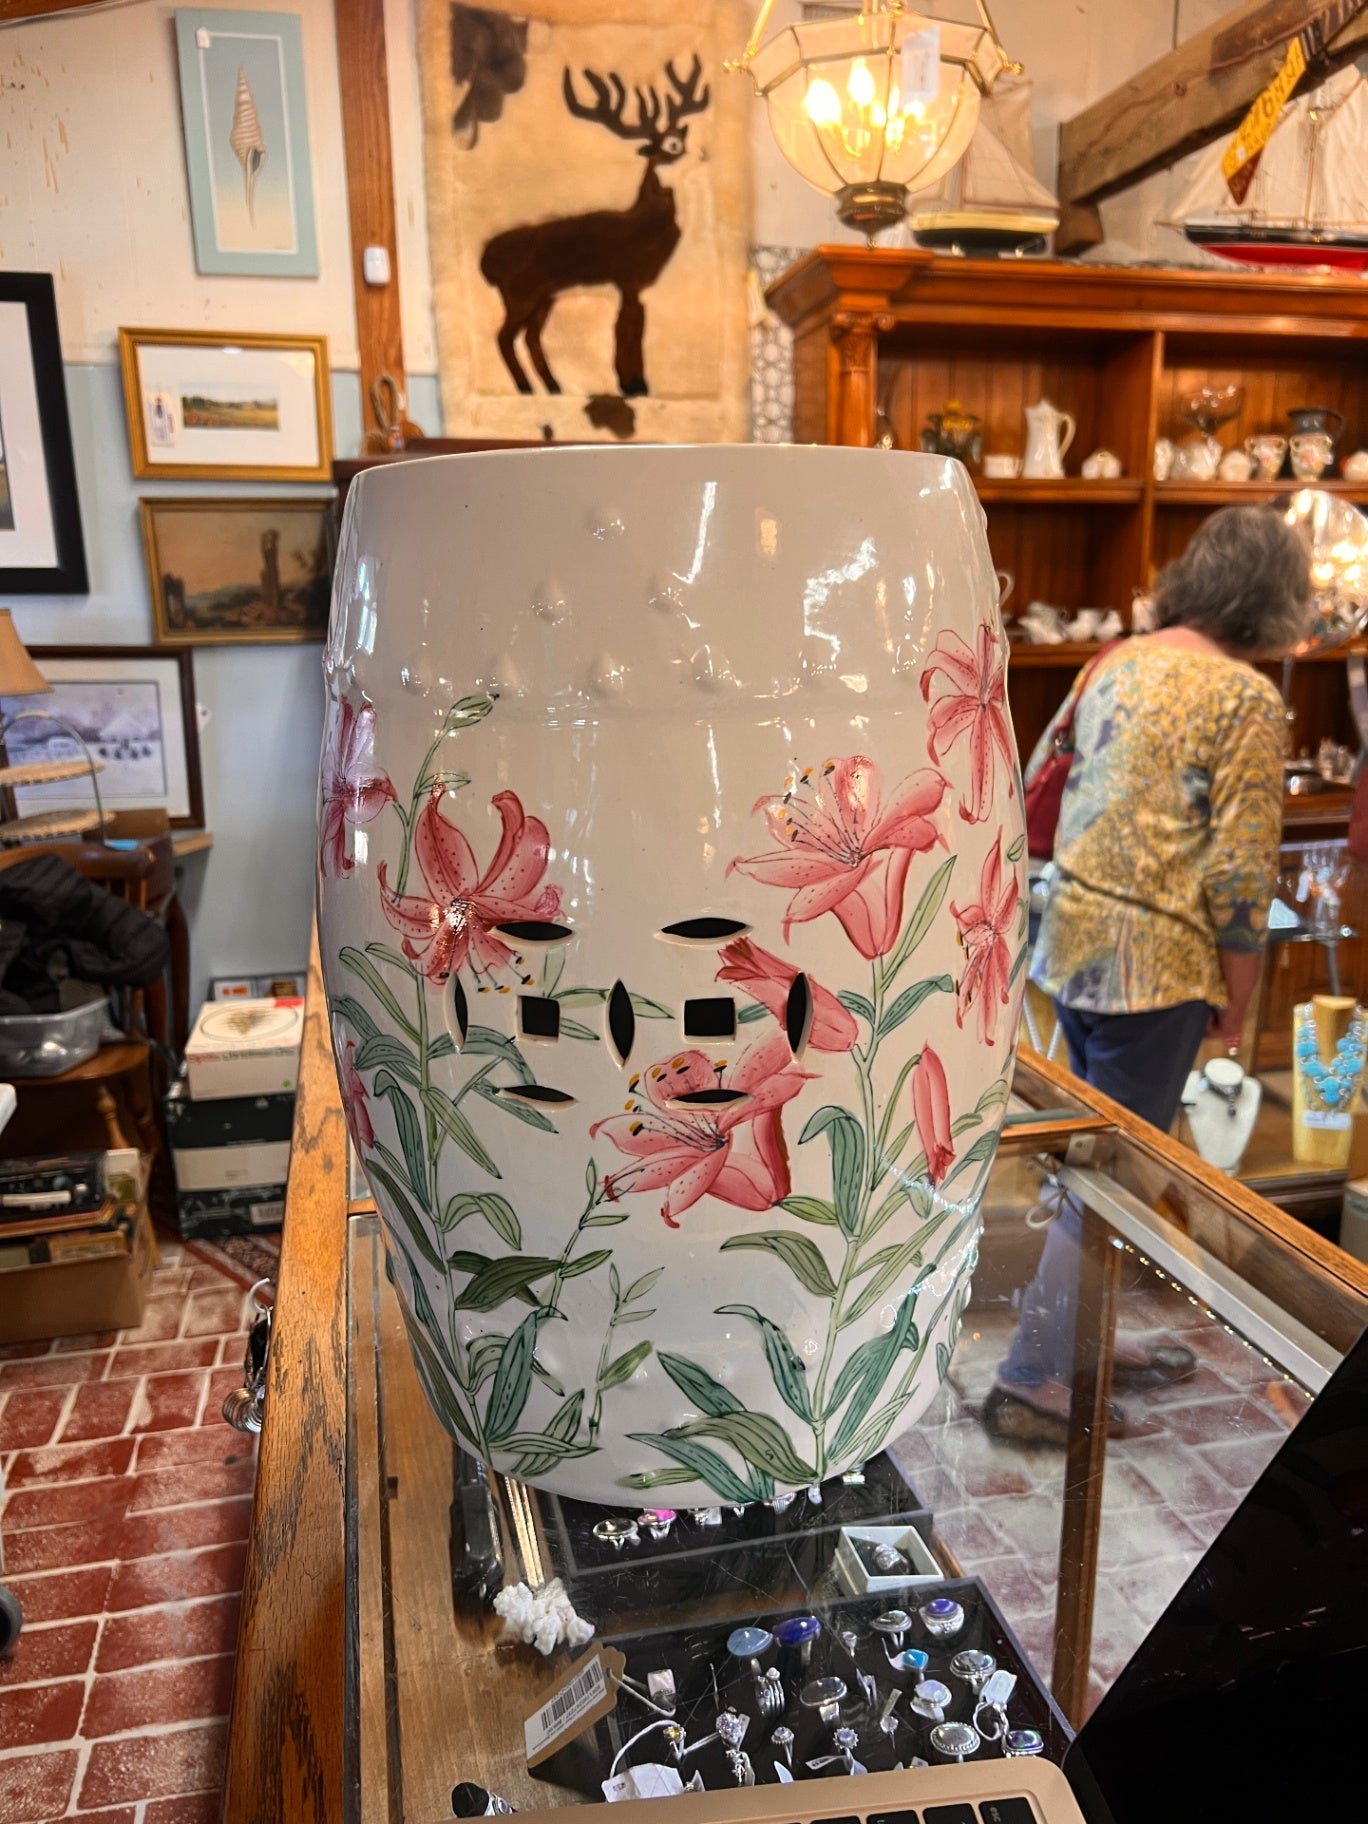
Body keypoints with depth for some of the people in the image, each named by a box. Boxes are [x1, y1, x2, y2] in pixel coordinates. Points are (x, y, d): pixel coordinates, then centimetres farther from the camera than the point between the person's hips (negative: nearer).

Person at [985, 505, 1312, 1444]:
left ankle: (1087, 1344, 35)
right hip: (1156, 959, -8)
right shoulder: (1248, 700, -12)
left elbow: (1039, 784, 14)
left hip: (1071, 936, 8)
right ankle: (1034, 1382, 12)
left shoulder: (1118, 663, 9)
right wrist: (1237, 1000, -4)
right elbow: (1240, 870, -14)